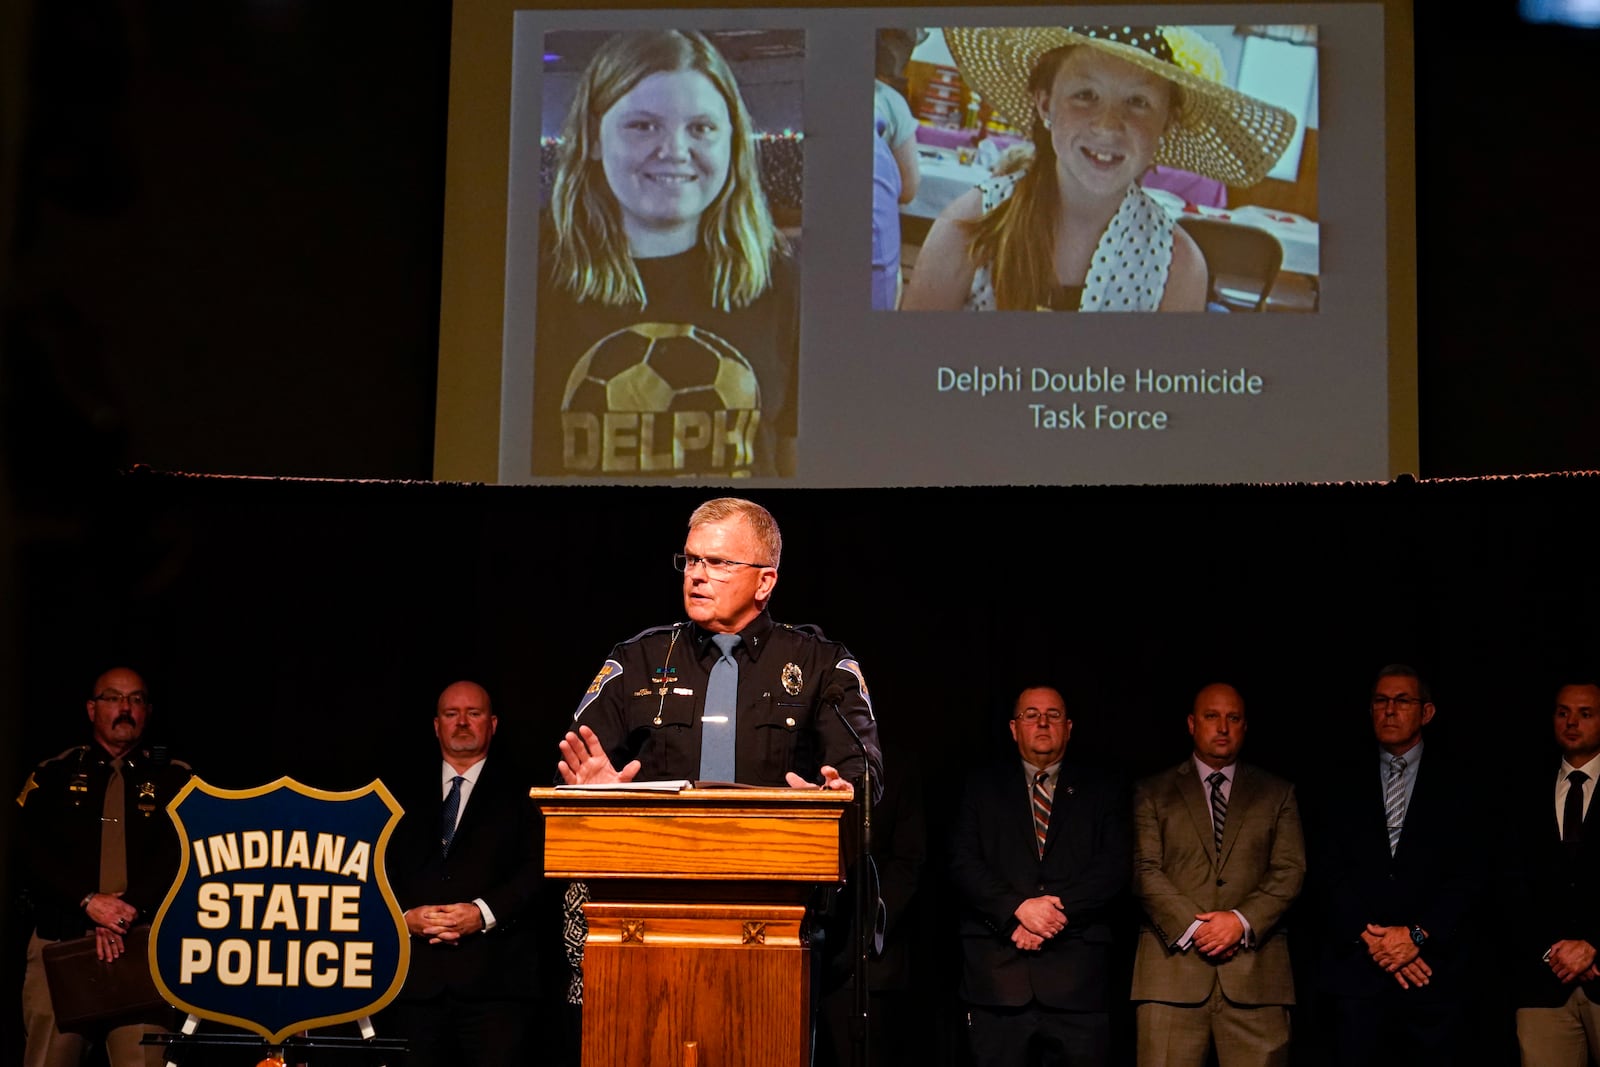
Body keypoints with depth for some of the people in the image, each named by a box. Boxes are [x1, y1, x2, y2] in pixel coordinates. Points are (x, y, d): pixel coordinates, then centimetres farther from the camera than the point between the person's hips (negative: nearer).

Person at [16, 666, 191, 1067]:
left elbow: (178, 856, -1)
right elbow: (34, 853, 1)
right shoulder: (54, 776, 14)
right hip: (61, 941, 1)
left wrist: (128, 910, -16)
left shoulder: (174, 779, 13)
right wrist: (89, 901, -14)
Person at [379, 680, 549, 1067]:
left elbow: (539, 869, -1)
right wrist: (406, 916, -6)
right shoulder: (406, 796, 20)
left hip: (495, 977, -3)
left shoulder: (520, 792, 10)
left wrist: (484, 912, -14)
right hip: (415, 977, 3)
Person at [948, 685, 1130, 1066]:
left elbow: (1115, 866, 1)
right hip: (997, 973, 0)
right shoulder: (981, 787, 13)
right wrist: (1019, 909, -13)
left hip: (1077, 976, 0)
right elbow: (962, 862, 2)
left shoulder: (1102, 791, 13)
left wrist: (1057, 910, -13)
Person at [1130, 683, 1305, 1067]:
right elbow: (1146, 870, 3)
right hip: (1174, 963, -1)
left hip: (1255, 969, 1)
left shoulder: (1277, 793, 17)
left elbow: (1290, 870, 7)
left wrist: (1243, 921, -9)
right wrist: (1192, 927, -10)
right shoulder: (1153, 793, 14)